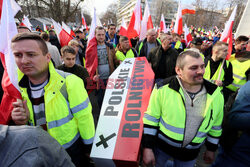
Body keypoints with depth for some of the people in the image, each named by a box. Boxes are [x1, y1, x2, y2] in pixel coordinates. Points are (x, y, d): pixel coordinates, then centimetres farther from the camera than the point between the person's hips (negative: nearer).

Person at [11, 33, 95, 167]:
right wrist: (22, 121, -18)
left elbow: (85, 119, -18)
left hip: (75, 152, -4)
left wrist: (92, 153, -9)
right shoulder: (19, 87, -7)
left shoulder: (69, 82, -25)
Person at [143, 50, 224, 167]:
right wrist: (148, 148, -11)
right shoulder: (163, 88, -22)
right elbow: (151, 118, -13)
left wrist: (211, 149, 12)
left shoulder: (215, 94, -12)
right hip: (161, 146, -1)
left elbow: (215, 125, 3)